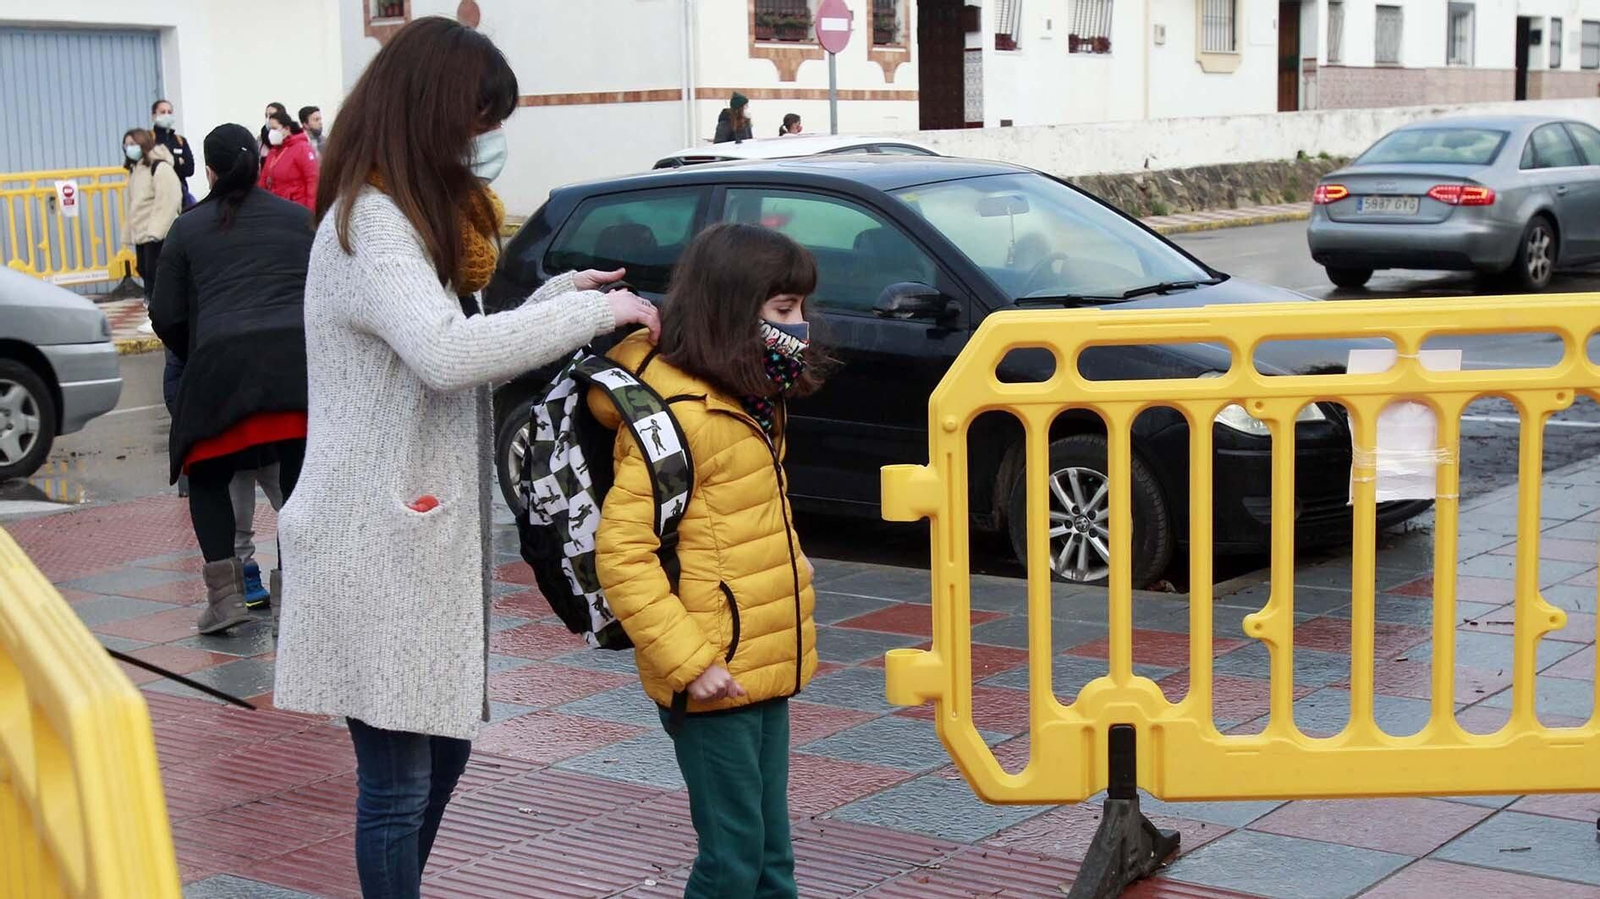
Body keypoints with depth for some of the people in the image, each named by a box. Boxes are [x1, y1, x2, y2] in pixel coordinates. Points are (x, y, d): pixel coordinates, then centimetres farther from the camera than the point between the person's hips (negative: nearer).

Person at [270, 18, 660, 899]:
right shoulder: (369, 225, -18)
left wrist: (554, 299, 4)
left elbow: (460, 347, 16)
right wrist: (592, 311, -25)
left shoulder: (420, 218, 16)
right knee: (398, 779, -2)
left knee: (445, 747, 19)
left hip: (426, 537, 10)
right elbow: (446, 354, -34)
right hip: (379, 552, -10)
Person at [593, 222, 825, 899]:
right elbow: (621, 552, -22)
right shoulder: (676, 412, -18)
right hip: (713, 680, -9)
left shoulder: (752, 401, 12)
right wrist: (689, 661, -24)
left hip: (764, 668, 9)